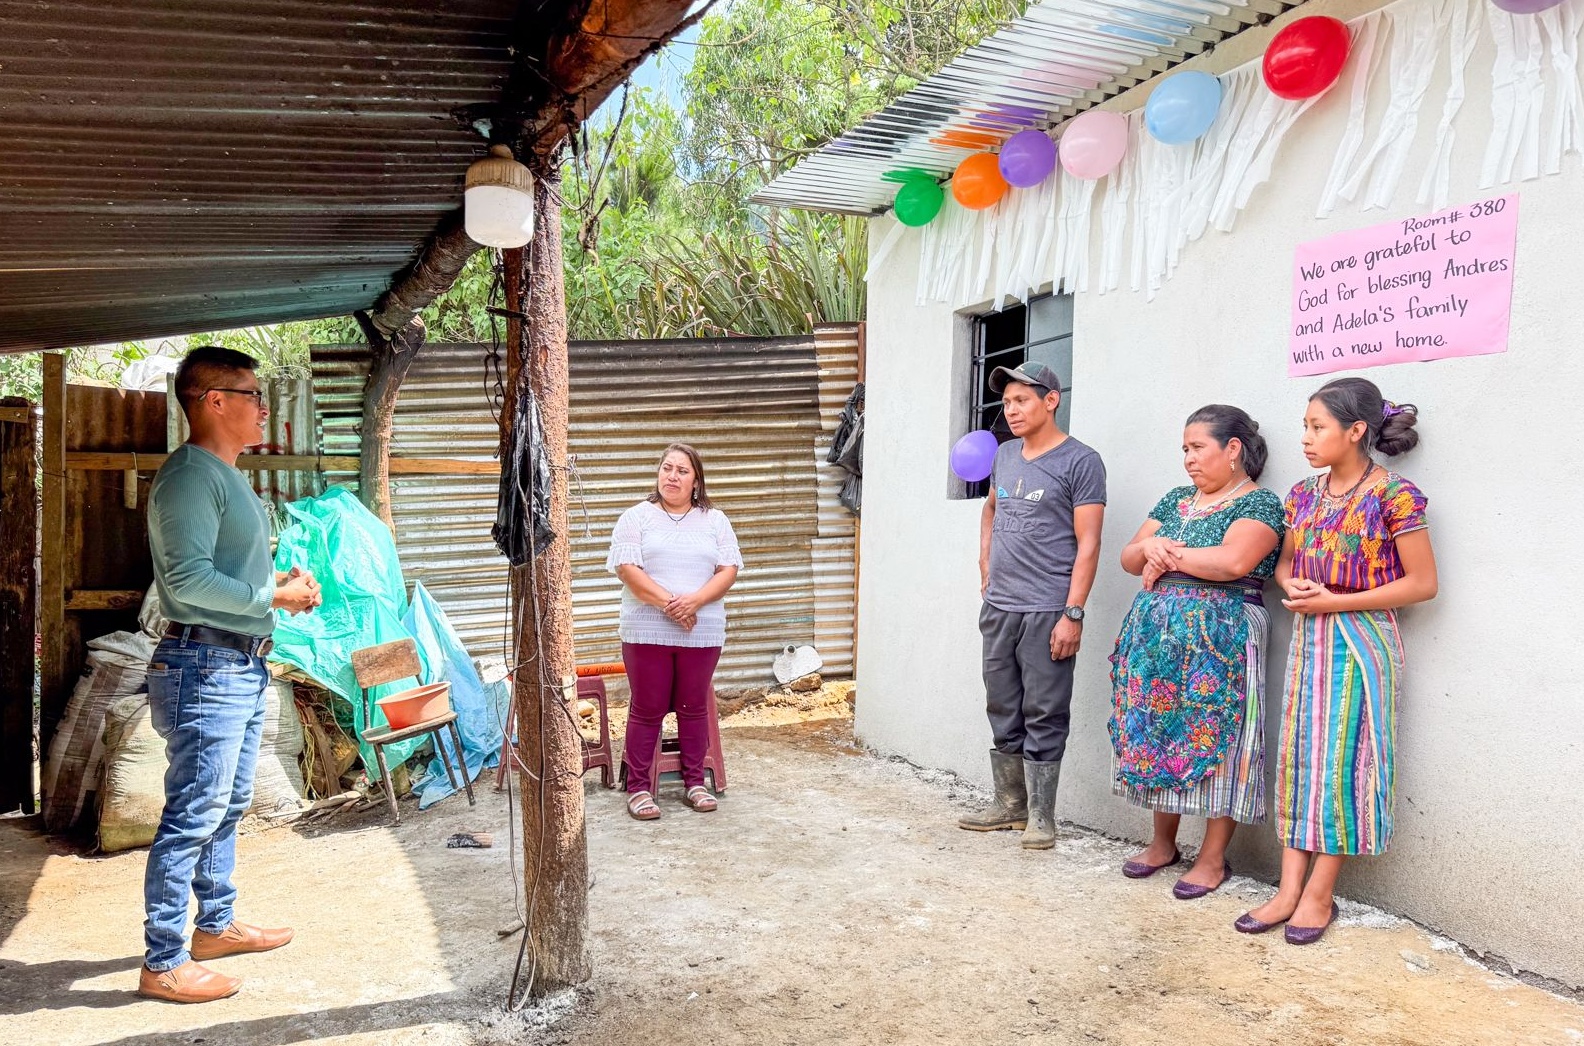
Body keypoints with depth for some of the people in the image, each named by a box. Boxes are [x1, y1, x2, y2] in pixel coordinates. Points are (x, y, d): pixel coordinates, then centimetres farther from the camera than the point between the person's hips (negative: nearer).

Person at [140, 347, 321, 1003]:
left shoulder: (227, 476, 16)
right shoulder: (190, 475, -15)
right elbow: (188, 579, -24)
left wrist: (284, 581, 6)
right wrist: (274, 596, -15)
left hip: (242, 667, 10)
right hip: (204, 669, -10)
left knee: (227, 808, 19)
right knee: (191, 819, -3)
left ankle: (216, 925, 33)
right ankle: (163, 964, 8)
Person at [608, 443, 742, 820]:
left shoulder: (715, 521, 9)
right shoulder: (636, 517, 2)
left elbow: (729, 570, 1)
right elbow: (628, 569, -8)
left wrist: (694, 600, -15)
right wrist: (668, 603, -18)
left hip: (702, 632, 2)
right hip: (647, 631, -2)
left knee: (694, 708, 10)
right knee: (647, 710, 3)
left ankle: (695, 781, 23)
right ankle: (638, 787, 12)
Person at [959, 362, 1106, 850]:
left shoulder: (1080, 462, -7)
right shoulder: (1005, 455, 13)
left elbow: (1088, 544, -11)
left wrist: (1073, 614, -17)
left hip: (1047, 610, -7)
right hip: (997, 607, 7)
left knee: (1043, 716, 0)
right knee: (1003, 712, 13)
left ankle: (1041, 816, 9)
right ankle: (1009, 804, 25)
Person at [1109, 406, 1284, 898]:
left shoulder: (1259, 503, -5)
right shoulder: (1176, 500, 16)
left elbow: (1233, 562, -22)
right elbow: (1129, 558, 14)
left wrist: (1169, 555, -10)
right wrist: (1150, 548, -8)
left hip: (1218, 640, -7)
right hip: (1157, 636, 7)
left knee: (1212, 740, -2)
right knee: (1156, 734, 10)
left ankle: (1213, 858, 10)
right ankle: (1162, 843, 24)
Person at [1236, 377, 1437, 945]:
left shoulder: (1393, 494, -12)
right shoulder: (1304, 494, 8)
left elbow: (1422, 582, -12)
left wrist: (1335, 601, -16)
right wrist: (1291, 584, -7)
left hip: (1359, 642, -6)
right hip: (1308, 639, 6)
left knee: (1342, 758, -1)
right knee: (1298, 756, 4)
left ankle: (1320, 893, 10)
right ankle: (1290, 888, 10)